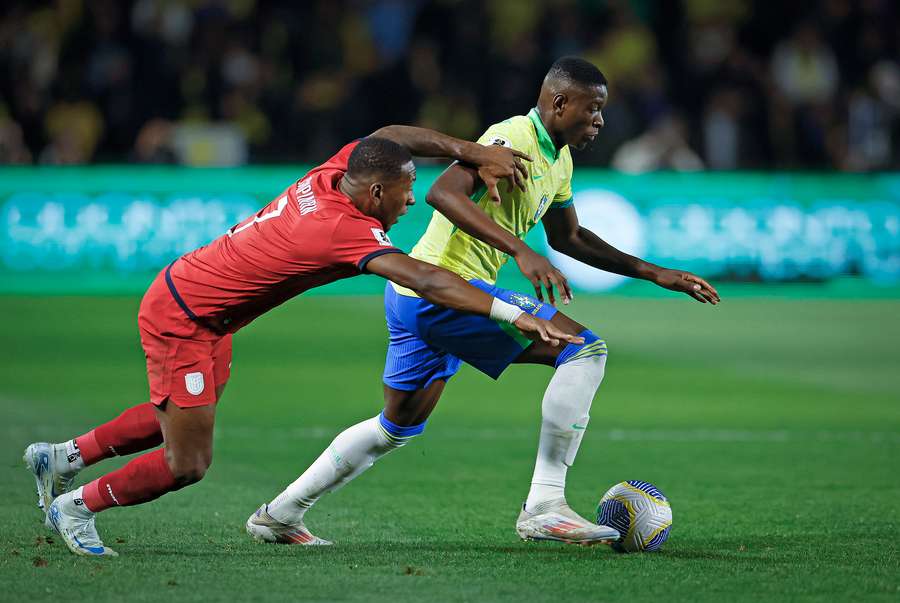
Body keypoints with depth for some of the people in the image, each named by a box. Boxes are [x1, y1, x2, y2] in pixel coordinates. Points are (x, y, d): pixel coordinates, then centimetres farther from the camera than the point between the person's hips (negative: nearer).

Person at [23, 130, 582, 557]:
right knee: (187, 466, -4)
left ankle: (63, 455, 40)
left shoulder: (333, 173, -8)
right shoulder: (348, 232, -31)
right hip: (180, 321, -9)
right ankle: (77, 506, 15)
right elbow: (427, 281, -38)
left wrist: (475, 152, 2)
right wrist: (516, 316, -38)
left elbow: (393, 134, 9)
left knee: (176, 418, 28)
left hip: (205, 314, 9)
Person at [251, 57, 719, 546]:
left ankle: (278, 515, 31)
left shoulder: (557, 159, 16)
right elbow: (443, 192, -31)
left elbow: (569, 238, 29)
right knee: (584, 350, -15)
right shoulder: (514, 139, -16)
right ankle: (543, 506, -17)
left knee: (401, 424, 23)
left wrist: (654, 274, 24)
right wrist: (521, 252, -40)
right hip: (447, 288, -11)